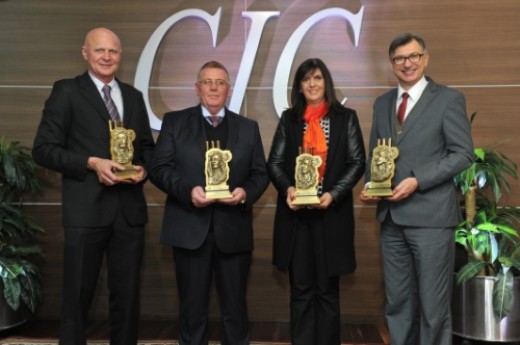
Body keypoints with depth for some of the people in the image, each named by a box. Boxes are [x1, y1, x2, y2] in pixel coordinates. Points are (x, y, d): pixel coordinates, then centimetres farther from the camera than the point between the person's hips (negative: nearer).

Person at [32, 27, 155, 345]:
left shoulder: (134, 96, 15)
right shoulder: (66, 91, 0)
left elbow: (147, 147, 19)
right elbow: (43, 149, -6)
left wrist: (143, 169, -3)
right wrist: (92, 163, -16)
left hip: (130, 209, 4)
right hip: (86, 210, -4)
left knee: (127, 295, 13)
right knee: (77, 296, 7)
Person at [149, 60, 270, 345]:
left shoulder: (248, 127, 11)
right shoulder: (174, 121, 6)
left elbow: (261, 174, 8)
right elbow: (159, 168, -1)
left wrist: (246, 192, -13)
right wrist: (188, 190, -17)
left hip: (233, 230, 1)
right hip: (190, 228, -1)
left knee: (235, 307, 10)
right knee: (192, 306, 10)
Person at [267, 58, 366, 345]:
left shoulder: (345, 118, 5)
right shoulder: (289, 119, 10)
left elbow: (357, 162, -1)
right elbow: (274, 162, 3)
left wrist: (333, 195, -15)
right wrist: (287, 188, -17)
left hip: (332, 214, -1)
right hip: (295, 214, 2)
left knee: (327, 289, 7)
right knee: (300, 289, 6)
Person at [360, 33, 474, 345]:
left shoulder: (449, 99, 0)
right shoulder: (382, 103, 15)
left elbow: (463, 153, -7)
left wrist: (417, 180, -16)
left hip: (430, 215, -5)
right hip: (392, 217, 5)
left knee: (433, 304, 3)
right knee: (398, 303, 12)